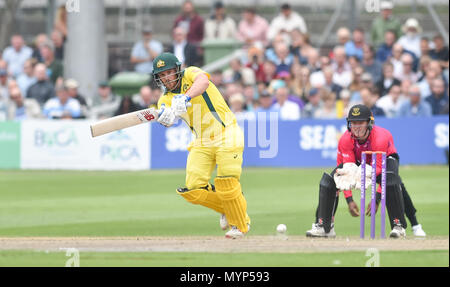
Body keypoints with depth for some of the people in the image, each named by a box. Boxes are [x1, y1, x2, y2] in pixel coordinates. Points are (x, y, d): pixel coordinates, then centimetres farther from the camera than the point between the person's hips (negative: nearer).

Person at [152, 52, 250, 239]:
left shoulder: (191, 74, -6)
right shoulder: (165, 99, 5)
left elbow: (203, 81, -32)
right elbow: (166, 118, -18)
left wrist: (185, 98, -50)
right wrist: (165, 117, -44)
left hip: (226, 135, -5)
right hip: (201, 143, 5)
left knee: (226, 184, -14)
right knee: (193, 190, -7)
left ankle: (241, 224, 9)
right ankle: (226, 208, 20)